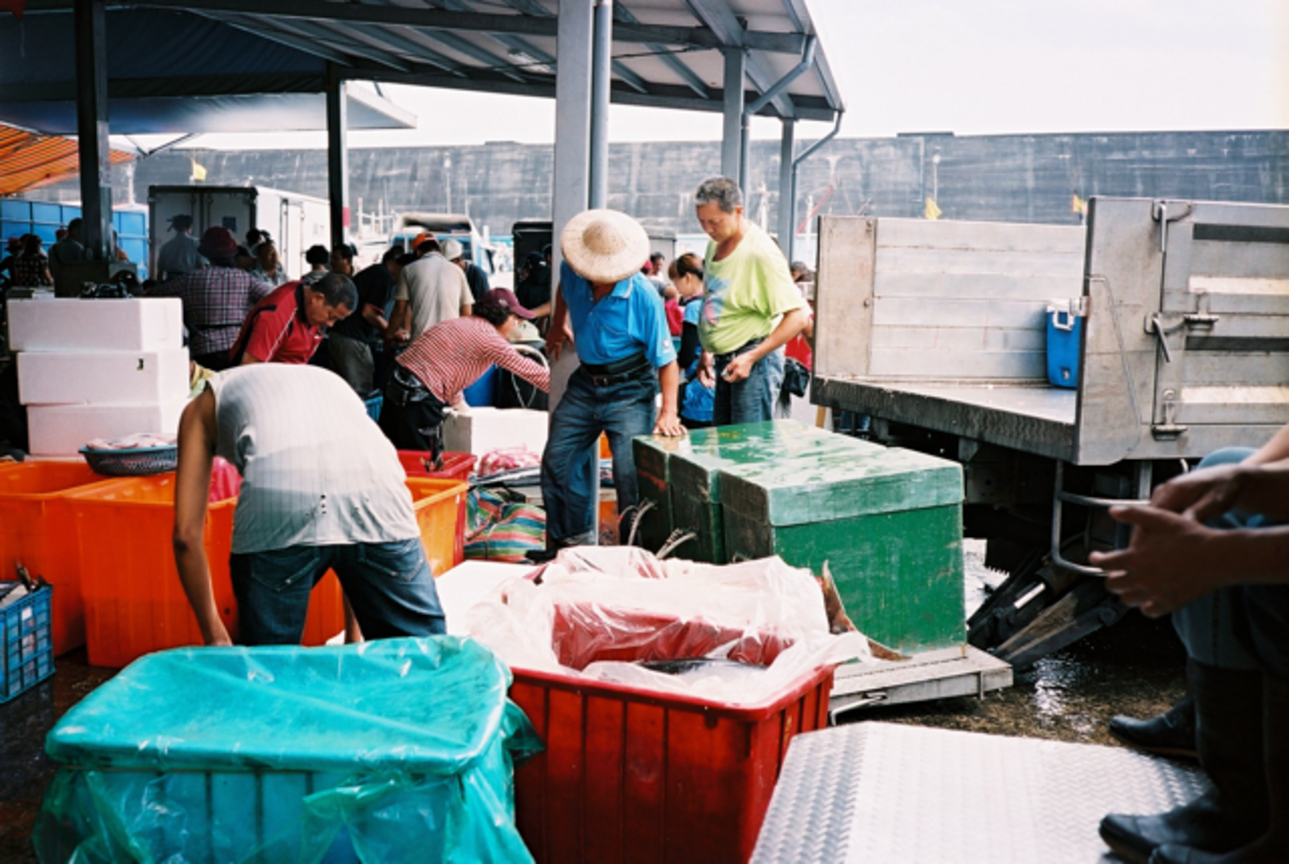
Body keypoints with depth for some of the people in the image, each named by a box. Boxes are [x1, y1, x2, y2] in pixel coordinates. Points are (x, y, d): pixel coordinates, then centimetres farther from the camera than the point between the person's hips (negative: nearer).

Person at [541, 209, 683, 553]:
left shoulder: (644, 297, -23)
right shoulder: (573, 272, -9)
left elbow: (666, 360, -20)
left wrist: (668, 412, -28)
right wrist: (558, 325, 27)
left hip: (630, 391, -6)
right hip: (584, 383, 6)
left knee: (631, 473, -14)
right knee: (558, 461, 11)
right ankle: (570, 541, 28)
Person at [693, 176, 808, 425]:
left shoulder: (761, 253, -17)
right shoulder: (715, 244, 9)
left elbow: (797, 317, -19)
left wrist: (751, 357, -23)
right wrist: (706, 352, 19)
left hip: (755, 363, -8)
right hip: (724, 362, 8)